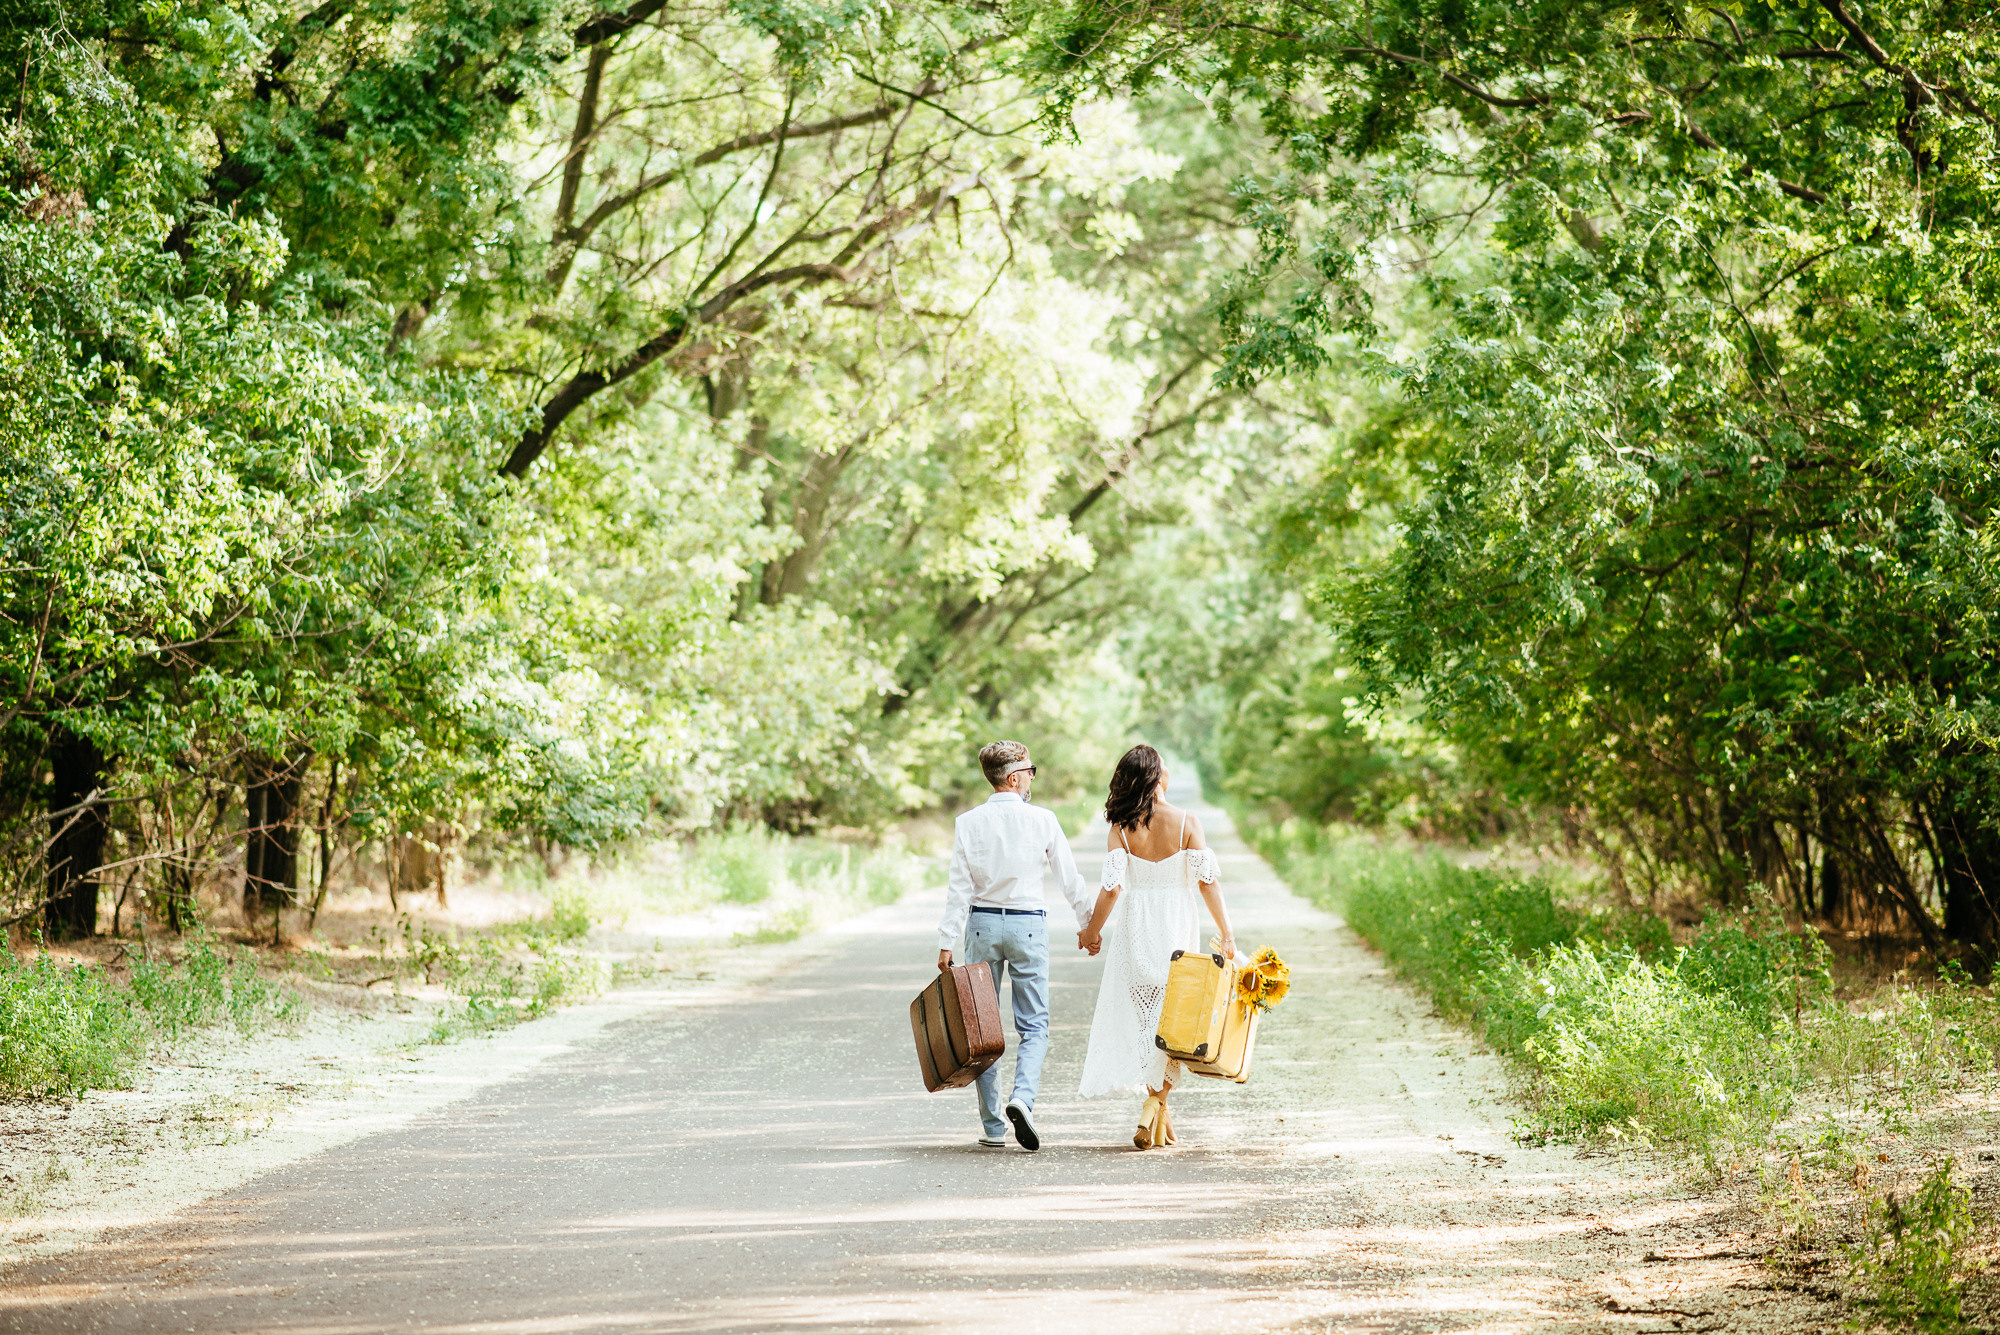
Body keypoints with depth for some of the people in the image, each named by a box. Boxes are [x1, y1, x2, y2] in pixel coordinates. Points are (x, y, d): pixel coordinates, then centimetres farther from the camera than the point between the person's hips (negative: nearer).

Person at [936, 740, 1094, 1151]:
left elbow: (959, 888, -6)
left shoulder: (969, 822, -3)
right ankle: (1023, 1097, -21)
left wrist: (947, 943, -4)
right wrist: (1090, 922, 14)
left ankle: (992, 1125, 8)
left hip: (982, 922, 1)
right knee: (1033, 1025, 5)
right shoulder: (1042, 820, -5)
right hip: (1028, 923, -1)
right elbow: (1070, 878, 1)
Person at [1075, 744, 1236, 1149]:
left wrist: (1092, 930, 4)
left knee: (1142, 1018, 10)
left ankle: (1160, 1117, 13)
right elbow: (1208, 881, -9)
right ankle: (1154, 1104, -6)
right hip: (1178, 928, -1)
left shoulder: (1121, 828, -6)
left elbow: (1112, 887, -11)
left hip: (1135, 931, 1)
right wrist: (1227, 934, -5)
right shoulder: (1186, 823, -7)